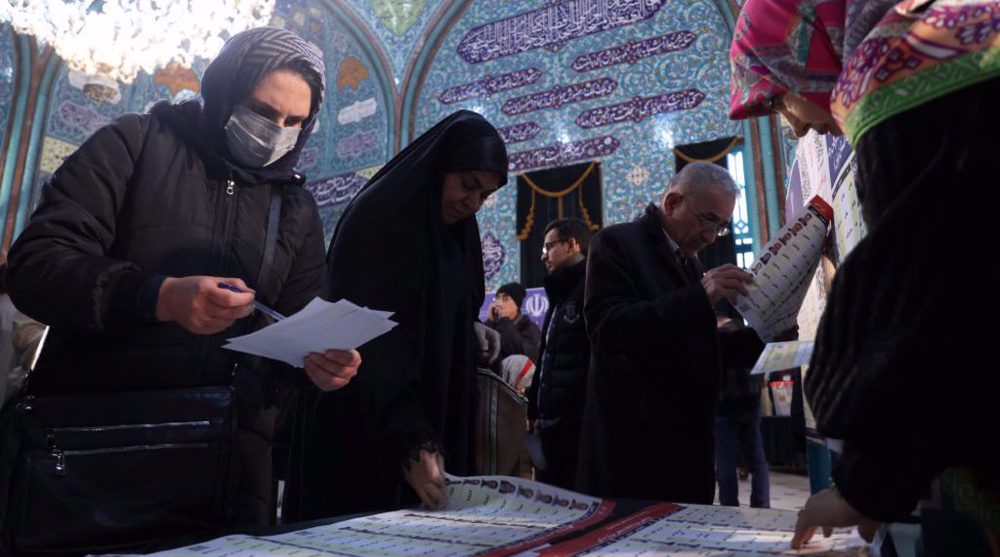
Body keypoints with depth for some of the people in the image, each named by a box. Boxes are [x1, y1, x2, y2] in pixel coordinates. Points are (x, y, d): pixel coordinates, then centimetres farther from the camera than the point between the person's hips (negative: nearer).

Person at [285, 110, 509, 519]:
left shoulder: (453, 230, 10)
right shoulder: (376, 219, -15)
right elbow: (368, 346, -24)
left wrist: (471, 328, 1)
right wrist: (410, 441, -32)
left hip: (434, 421, 8)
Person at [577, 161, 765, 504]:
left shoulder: (690, 261, 17)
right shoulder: (616, 243, -7)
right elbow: (607, 329, -22)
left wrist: (763, 337, 5)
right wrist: (700, 296, -26)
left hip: (688, 442, 8)